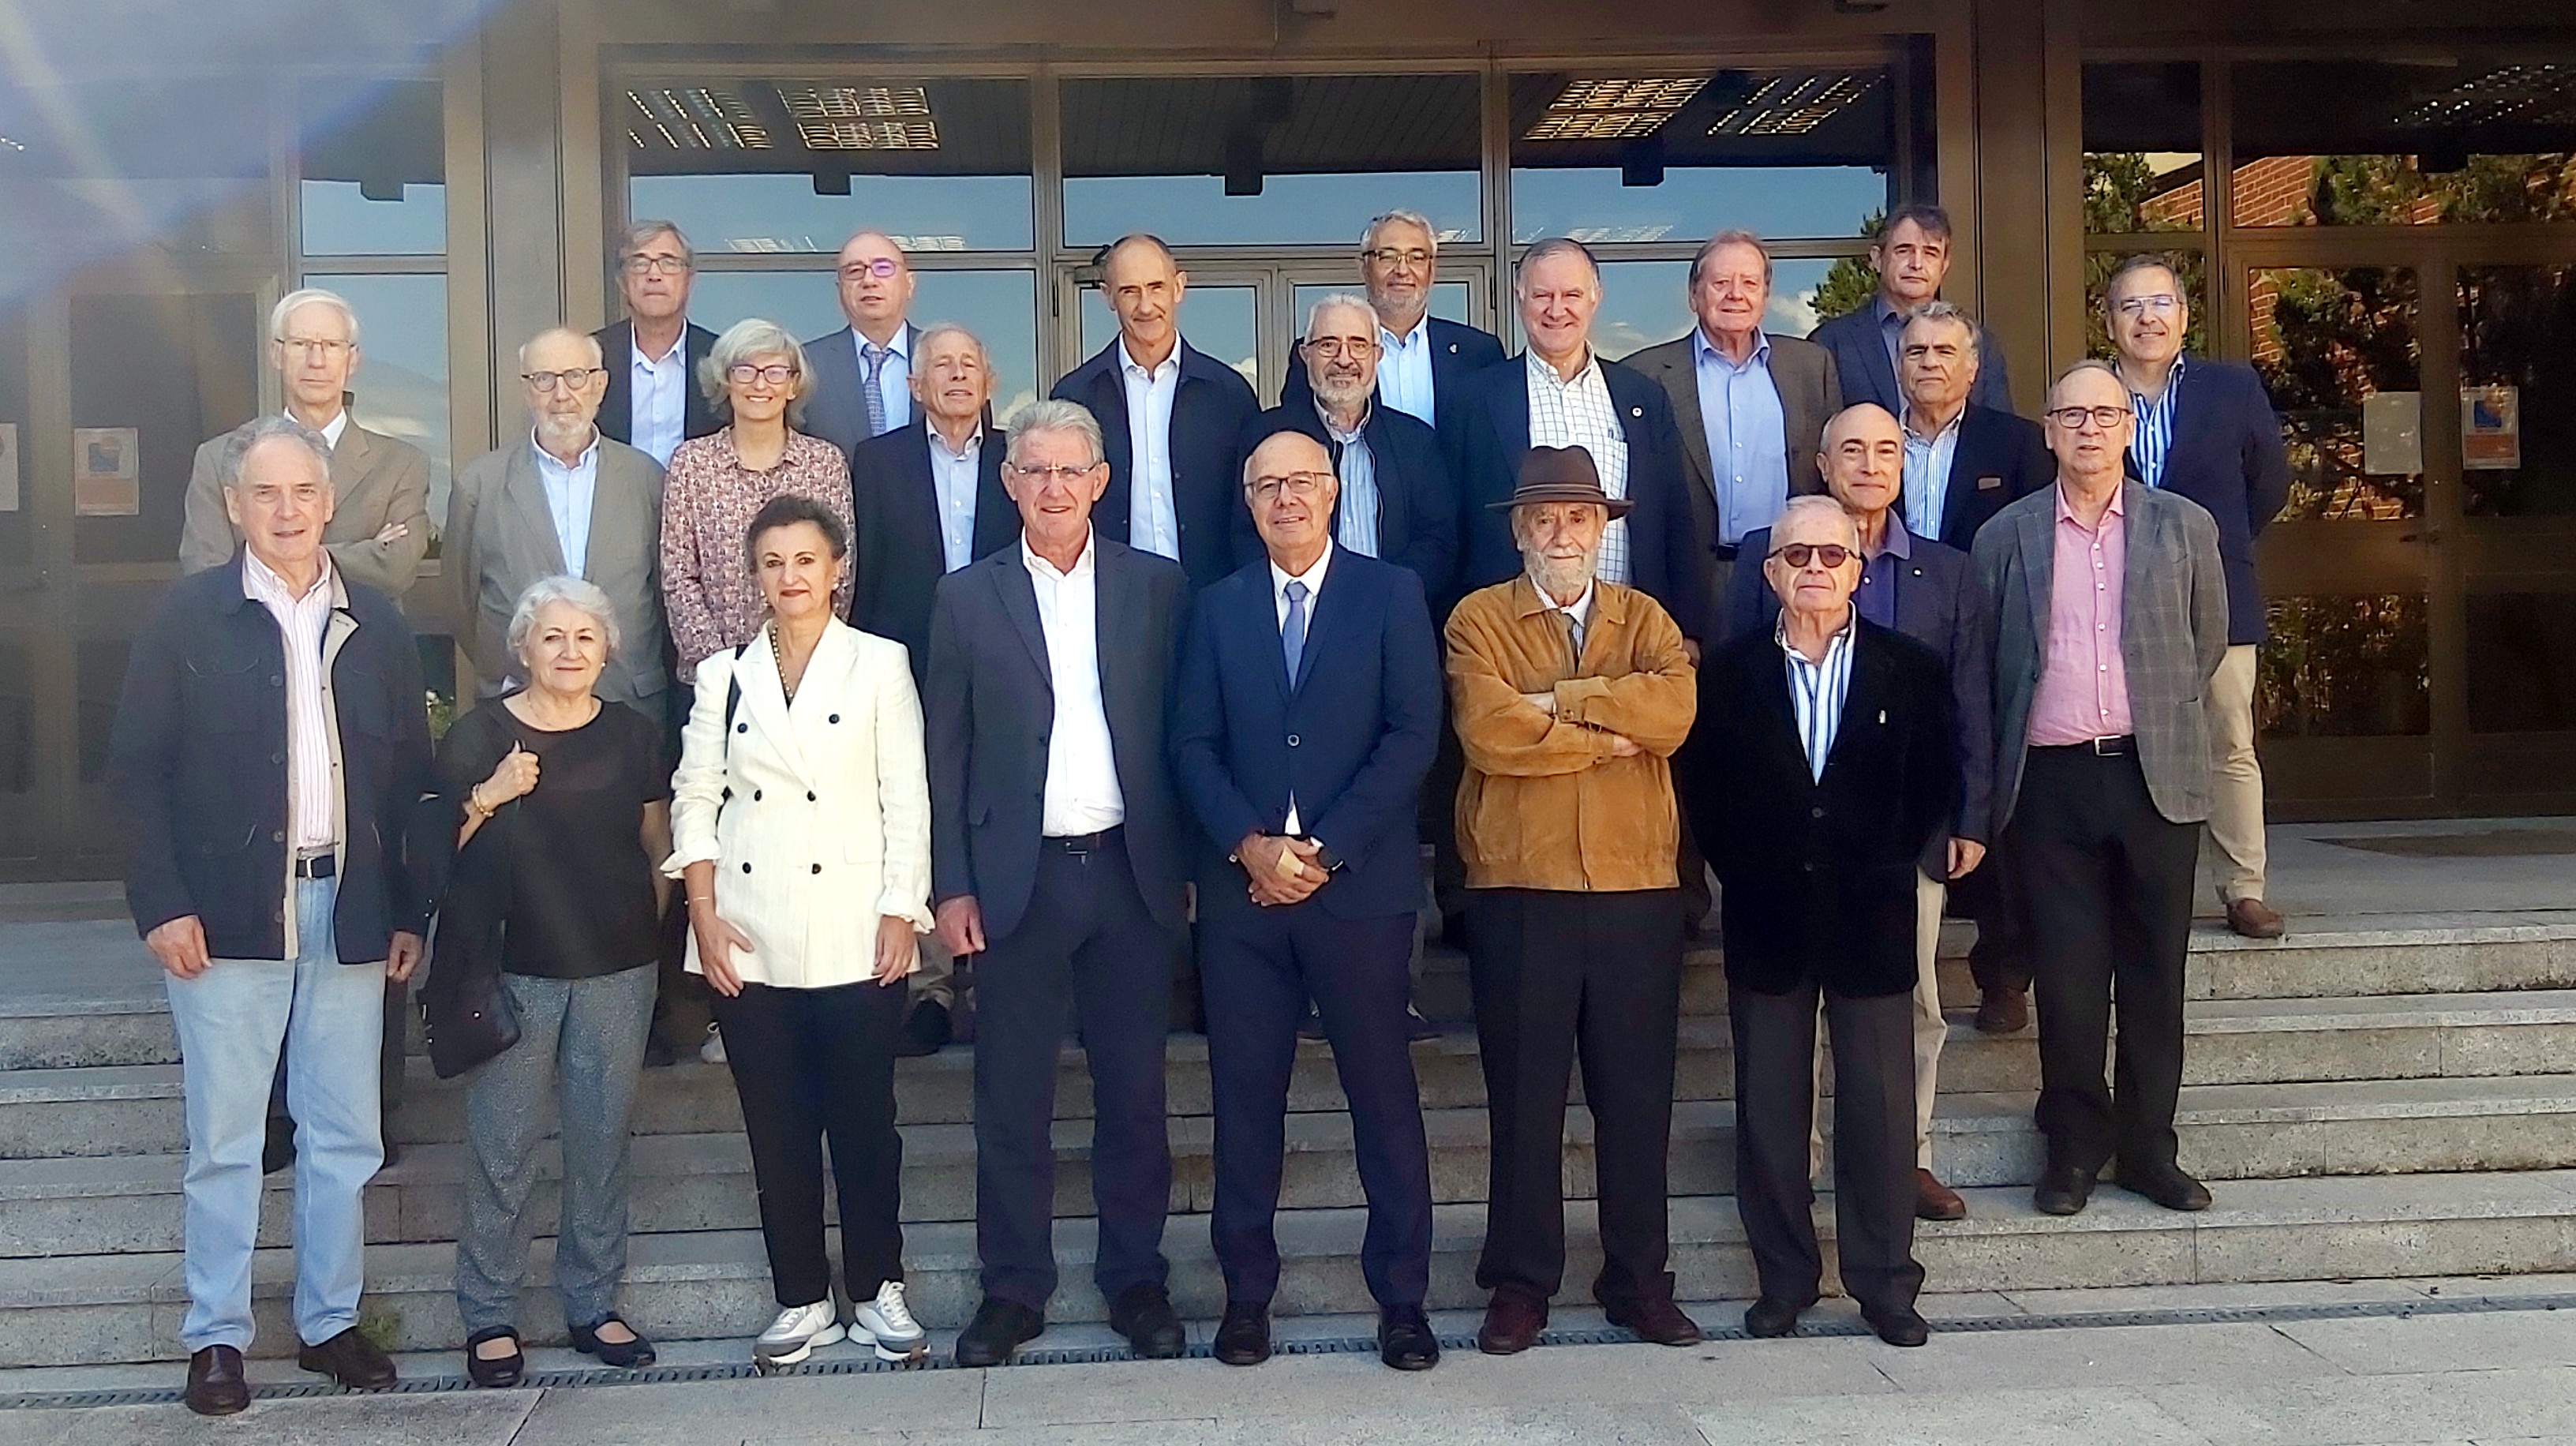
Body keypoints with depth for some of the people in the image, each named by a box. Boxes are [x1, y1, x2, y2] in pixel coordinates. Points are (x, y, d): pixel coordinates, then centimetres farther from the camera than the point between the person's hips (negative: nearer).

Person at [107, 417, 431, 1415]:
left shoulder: (376, 624, 7)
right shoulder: (188, 618, -1)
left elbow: (411, 772, 9)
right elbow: (137, 770, -3)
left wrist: (409, 911, 5)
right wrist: (161, 906, -10)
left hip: (348, 911, 3)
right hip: (227, 914, -3)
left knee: (345, 1137, 8)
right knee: (224, 1139, 5)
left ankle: (331, 1322, 22)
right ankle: (216, 1338, 17)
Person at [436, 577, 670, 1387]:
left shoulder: (634, 736, 6)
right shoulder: (478, 736, -1)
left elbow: (659, 847, 13)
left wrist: (650, 930, 5)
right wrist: (487, 797, -17)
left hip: (618, 969, 2)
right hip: (514, 970, -2)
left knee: (602, 1139, 8)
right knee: (503, 1145, 1)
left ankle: (593, 1304, 20)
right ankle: (489, 1316, 13)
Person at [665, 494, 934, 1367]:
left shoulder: (880, 664, 4)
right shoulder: (724, 674, 11)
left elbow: (907, 797, 0)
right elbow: (695, 796, 9)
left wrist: (901, 913, -7)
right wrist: (703, 912, -2)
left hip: (855, 935, -2)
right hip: (748, 938, 2)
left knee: (864, 1120, 1)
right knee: (776, 1126, 6)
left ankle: (877, 1292, 14)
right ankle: (802, 1300, 17)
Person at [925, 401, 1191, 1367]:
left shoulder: (1157, 587, 4)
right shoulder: (967, 596, 4)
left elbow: (1183, 733, 4)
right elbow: (947, 752, 3)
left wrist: (1188, 862, 0)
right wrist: (952, 886, -2)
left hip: (1132, 872, 0)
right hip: (1017, 878, 0)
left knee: (1134, 1093, 8)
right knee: (1011, 1099, 6)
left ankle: (1136, 1278, 21)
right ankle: (1013, 1288, 18)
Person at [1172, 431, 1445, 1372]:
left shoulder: (1392, 595, 3)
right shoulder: (1218, 607, 11)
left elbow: (1413, 736, -6)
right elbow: (1193, 744, 6)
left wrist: (1325, 850, -12)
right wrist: (1250, 844, -10)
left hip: (1360, 886, -2)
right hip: (1242, 887, 2)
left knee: (1384, 1092, 4)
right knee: (1245, 1096, 6)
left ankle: (1402, 1295, 14)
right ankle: (1247, 1290, 18)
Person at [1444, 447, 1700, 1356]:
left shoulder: (1645, 619, 12)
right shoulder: (1479, 620, 4)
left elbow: (1674, 708, -9)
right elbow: (1488, 729, -14)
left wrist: (1557, 702, -11)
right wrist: (1608, 736, -8)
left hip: (1637, 889, 2)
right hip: (1518, 890, -2)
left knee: (1637, 1094, 8)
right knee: (1524, 1095, 5)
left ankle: (1641, 1280, 21)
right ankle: (1521, 1282, 16)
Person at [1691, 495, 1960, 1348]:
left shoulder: (1912, 671, 2)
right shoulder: (1731, 673, 3)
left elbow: (1936, 785, 6)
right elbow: (1705, 790, 7)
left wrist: (1889, 863, -1)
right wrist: (1742, 872, 1)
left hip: (1871, 921, -1)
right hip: (1767, 924, 1)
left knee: (1883, 1109, 2)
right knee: (1769, 1110, 6)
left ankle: (1885, 1283, 14)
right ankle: (1784, 1278, 18)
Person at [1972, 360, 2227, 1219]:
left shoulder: (2185, 527, 7)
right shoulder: (2006, 535, 6)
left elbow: (2208, 644, 17)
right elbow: (1982, 665, 10)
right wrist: (1997, 780, 9)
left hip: (2156, 778, 1)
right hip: (2050, 782, -1)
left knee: (2154, 973, 6)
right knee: (2067, 974, 1)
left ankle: (2148, 1147, 17)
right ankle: (2075, 1147, 13)